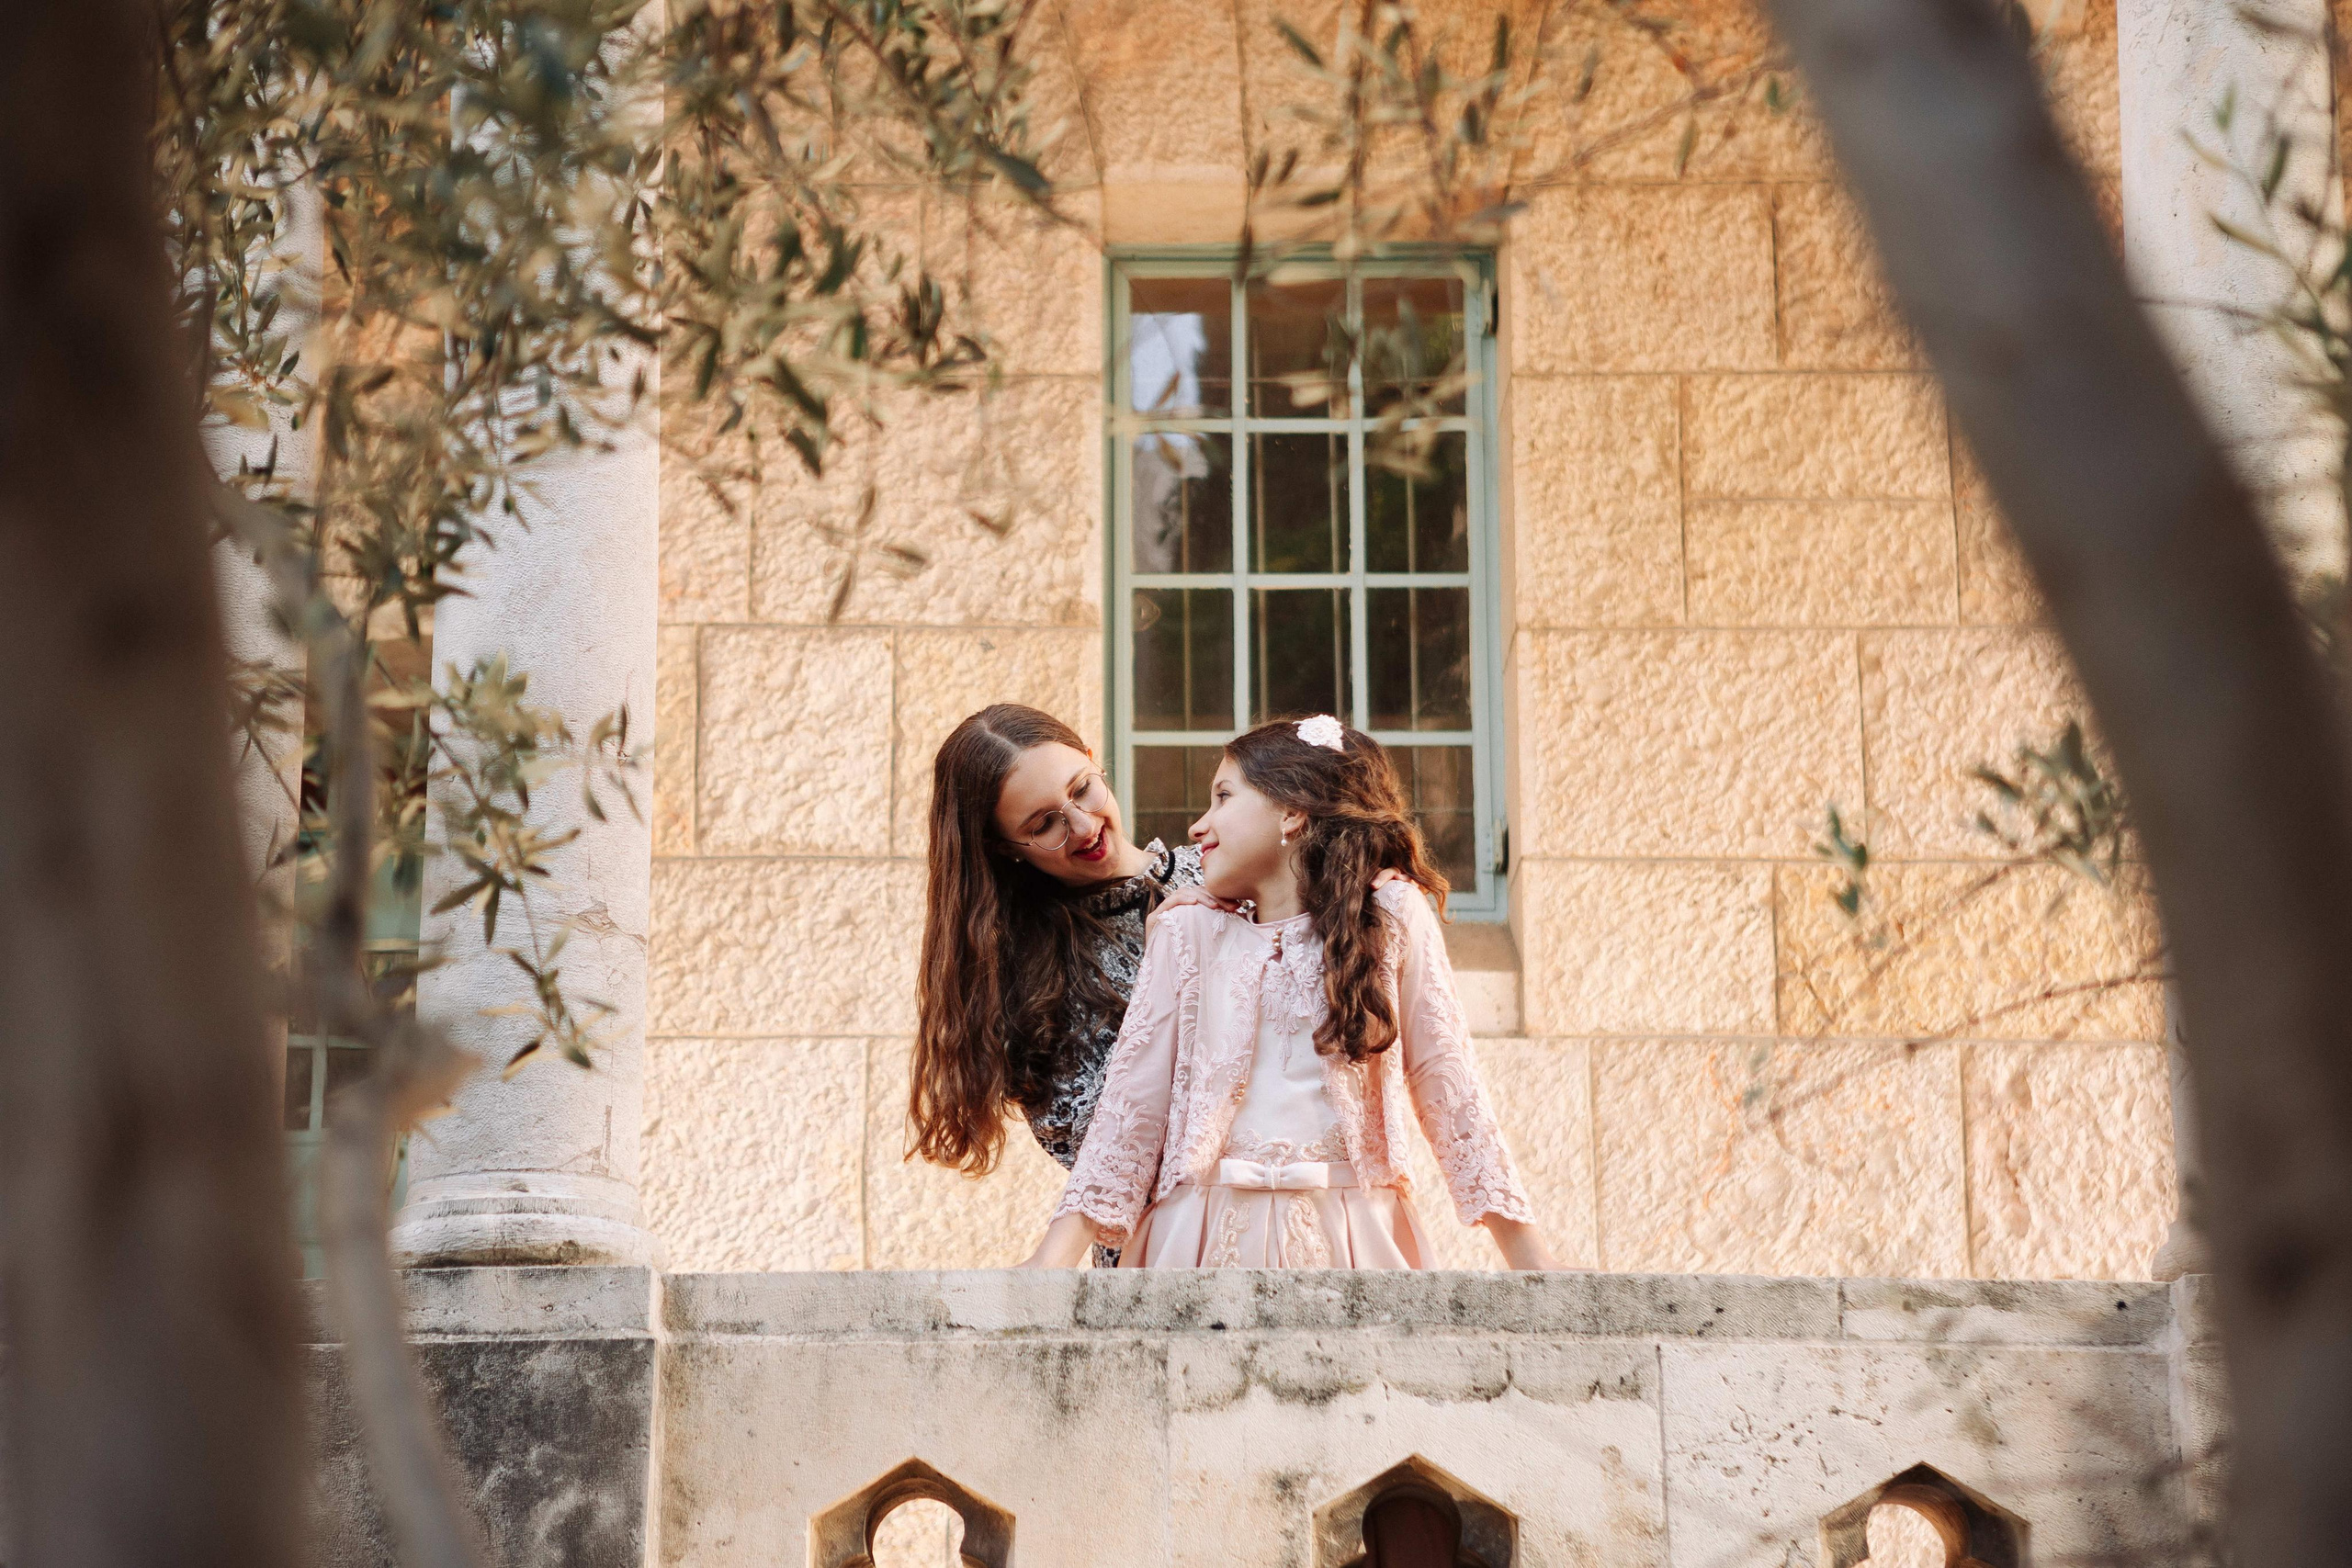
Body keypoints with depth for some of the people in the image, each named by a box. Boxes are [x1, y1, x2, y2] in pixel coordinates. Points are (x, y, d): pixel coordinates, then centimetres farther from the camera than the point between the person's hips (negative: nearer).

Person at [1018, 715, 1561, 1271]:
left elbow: (1447, 1088, 6)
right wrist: (1056, 1256, -6)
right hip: (1206, 1242, 1)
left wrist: (1531, 1259, 0)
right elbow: (1132, 1104, 5)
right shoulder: (1187, 932, 9)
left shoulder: (1392, 917, 5)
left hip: (1350, 1244, -1)